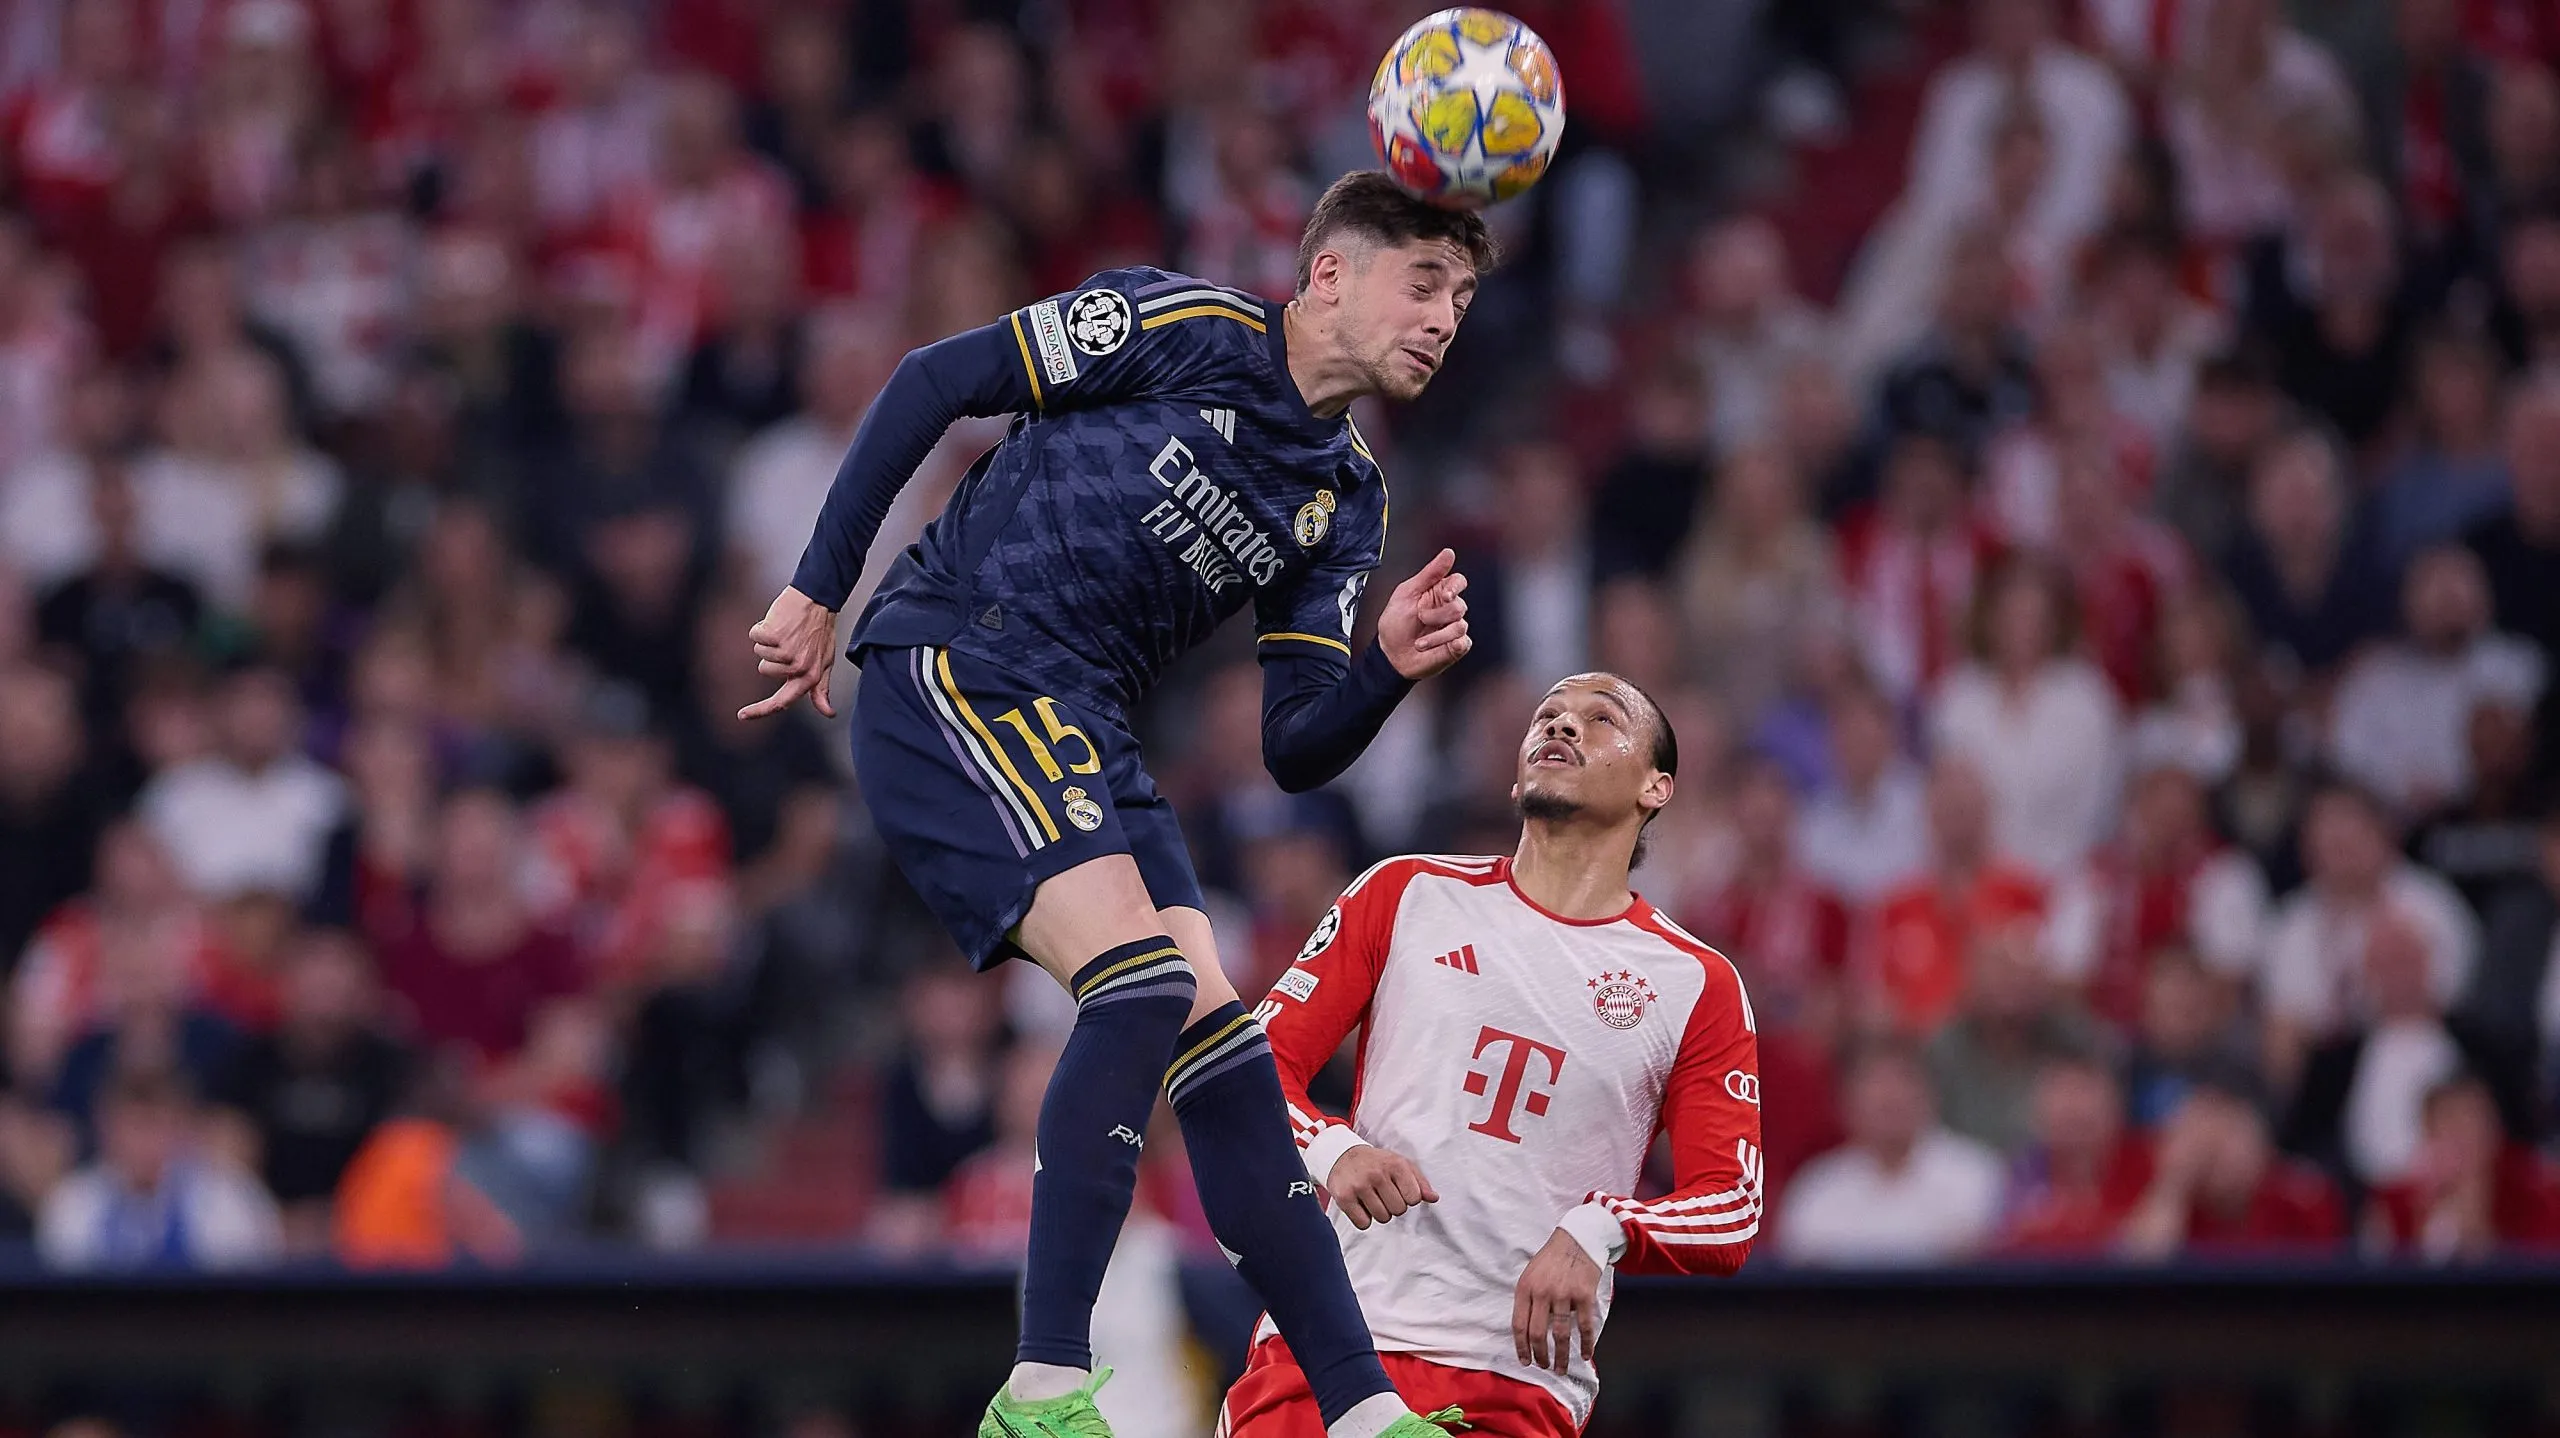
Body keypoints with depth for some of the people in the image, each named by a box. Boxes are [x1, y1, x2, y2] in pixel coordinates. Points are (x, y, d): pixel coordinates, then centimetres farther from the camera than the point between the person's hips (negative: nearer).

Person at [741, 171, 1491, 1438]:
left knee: (1216, 1041, -1)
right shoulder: (1189, 329, -6)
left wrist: (1389, 667, -10)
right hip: (950, 675, -8)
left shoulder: (1349, 499, 15)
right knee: (1146, 977, -23)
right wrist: (817, 589, -7)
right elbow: (934, 381, -4)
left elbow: (1294, 752, 11)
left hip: (1079, 737, 8)